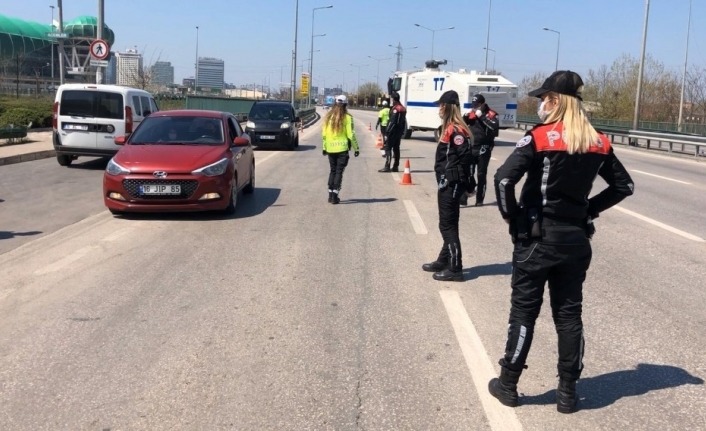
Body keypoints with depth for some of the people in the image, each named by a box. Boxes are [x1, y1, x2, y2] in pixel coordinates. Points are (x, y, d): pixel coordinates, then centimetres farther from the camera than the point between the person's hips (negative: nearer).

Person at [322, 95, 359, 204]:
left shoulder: (328, 116, 4)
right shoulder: (347, 117, -8)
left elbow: (324, 134, 6)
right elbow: (351, 135, -10)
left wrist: (324, 147, 16)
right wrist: (356, 148, -1)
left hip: (330, 148, 4)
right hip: (342, 148, -4)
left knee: (332, 170, 16)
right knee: (339, 171, 2)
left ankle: (330, 194, 16)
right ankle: (335, 196, -2)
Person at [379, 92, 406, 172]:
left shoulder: (395, 109, -15)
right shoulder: (403, 108, 15)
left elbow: (392, 121, -21)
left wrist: (387, 131, -18)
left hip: (393, 131, -9)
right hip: (400, 132, 9)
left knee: (388, 148, -7)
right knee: (396, 148, 13)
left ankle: (387, 167, -12)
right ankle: (396, 167, 15)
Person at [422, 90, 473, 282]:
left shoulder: (456, 130, -17)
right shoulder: (449, 128, 14)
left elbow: (464, 159, -22)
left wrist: (452, 180, -18)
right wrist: (443, 179, 15)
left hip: (451, 184, -10)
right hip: (446, 183, 10)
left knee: (448, 225, -5)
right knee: (446, 224, 17)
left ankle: (455, 269, 1)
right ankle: (443, 261, 28)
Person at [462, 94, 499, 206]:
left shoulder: (490, 114, -3)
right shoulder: (471, 114, 10)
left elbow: (495, 126, -22)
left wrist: (481, 116, -23)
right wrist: (465, 117, -7)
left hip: (483, 149, -3)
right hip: (470, 148, 3)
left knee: (481, 175, 6)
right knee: (468, 173, -2)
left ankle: (479, 199, 14)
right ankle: (463, 198, -1)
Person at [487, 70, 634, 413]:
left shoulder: (539, 138, -13)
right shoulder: (598, 143, 2)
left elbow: (504, 179, -23)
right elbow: (624, 185, 10)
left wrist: (512, 216, -9)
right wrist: (589, 209, 10)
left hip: (537, 238, -4)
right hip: (576, 240, 4)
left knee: (524, 312, 6)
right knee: (569, 314, 12)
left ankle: (508, 385, 17)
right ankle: (567, 392, 19)